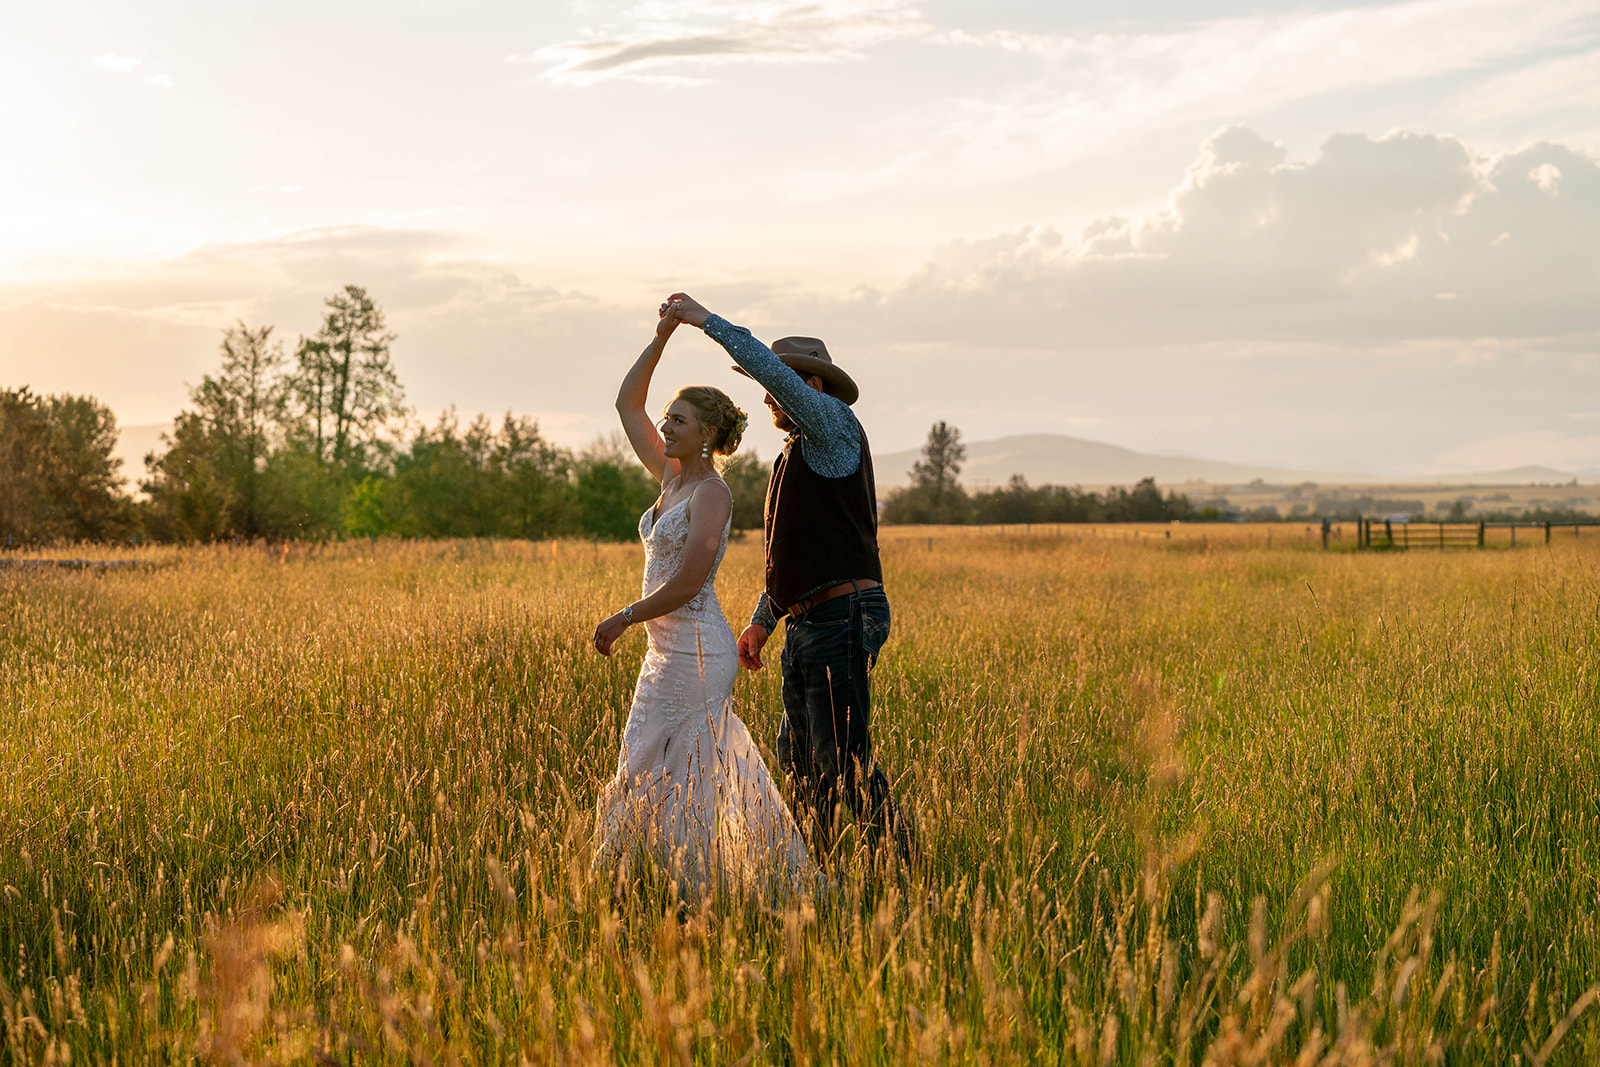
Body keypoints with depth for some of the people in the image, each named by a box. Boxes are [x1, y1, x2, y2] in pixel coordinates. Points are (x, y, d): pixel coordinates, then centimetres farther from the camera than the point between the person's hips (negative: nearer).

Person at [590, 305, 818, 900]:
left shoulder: (712, 494, -13)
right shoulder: (672, 476, 11)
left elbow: (686, 585, -21)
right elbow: (627, 403, 16)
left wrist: (622, 619, -12)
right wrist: (661, 337, 8)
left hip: (695, 652, -9)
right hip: (670, 651, 9)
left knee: (667, 782, -6)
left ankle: (703, 898, 0)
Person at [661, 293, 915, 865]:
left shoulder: (837, 427, -4)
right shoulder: (794, 458, 22)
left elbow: (772, 366, -20)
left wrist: (707, 320, -15)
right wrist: (762, 620, 21)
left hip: (845, 618, -10)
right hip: (805, 625, 10)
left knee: (842, 757, -13)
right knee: (798, 759, 10)